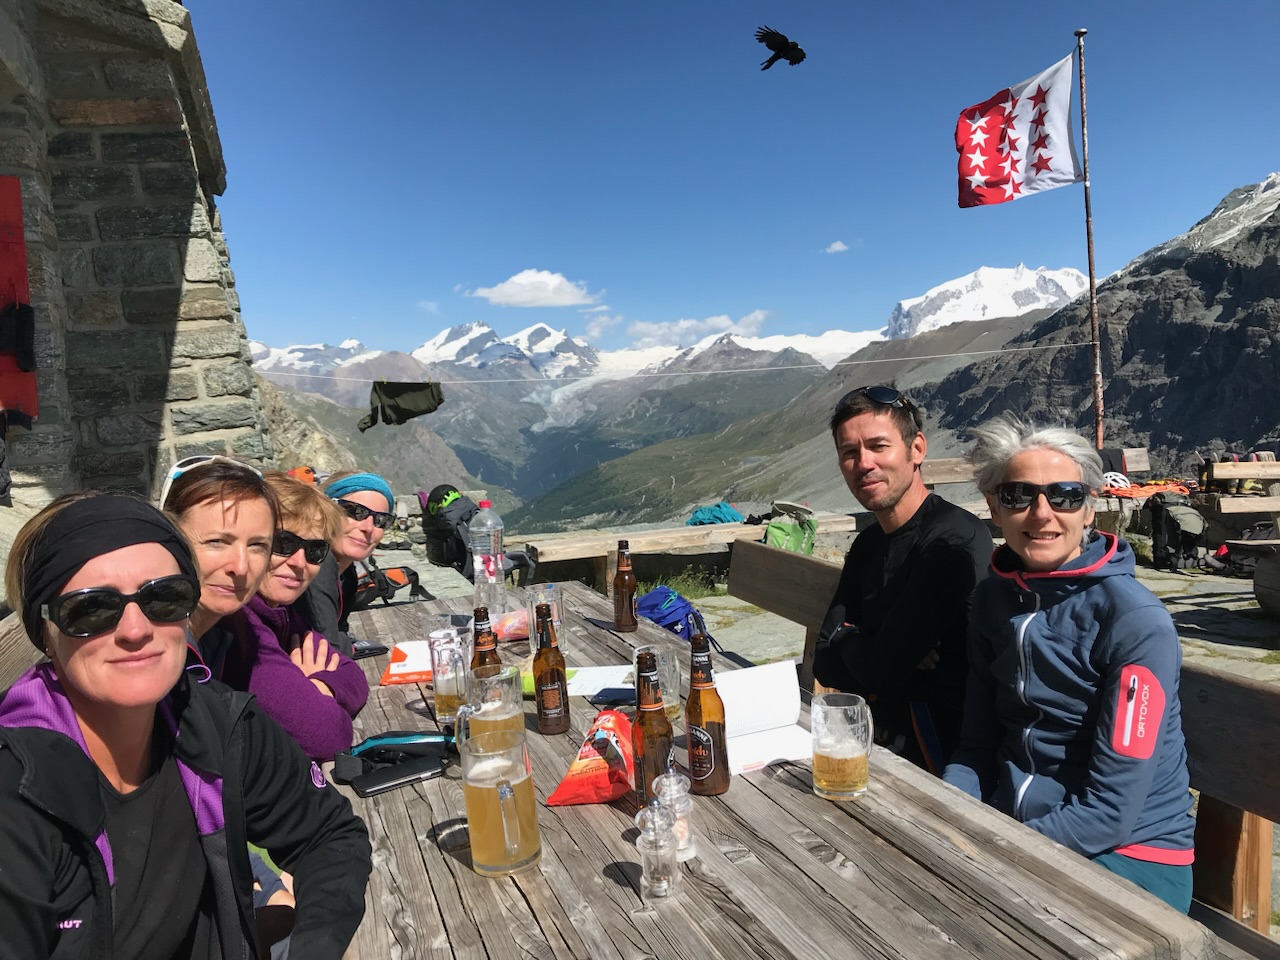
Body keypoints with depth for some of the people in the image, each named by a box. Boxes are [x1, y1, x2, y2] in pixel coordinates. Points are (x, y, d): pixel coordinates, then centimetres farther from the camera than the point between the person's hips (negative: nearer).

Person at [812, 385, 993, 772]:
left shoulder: (955, 539, -19)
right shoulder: (868, 544, 9)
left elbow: (879, 669, -21)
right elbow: (825, 664, 4)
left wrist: (848, 641, -1)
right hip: (878, 733, 7)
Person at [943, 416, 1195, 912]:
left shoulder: (1137, 623, -19)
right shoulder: (994, 598, 0)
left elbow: (1110, 811, -19)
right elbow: (979, 746, 5)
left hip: (1131, 853, -5)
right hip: (1013, 832, 5)